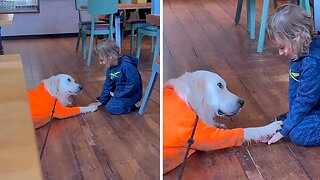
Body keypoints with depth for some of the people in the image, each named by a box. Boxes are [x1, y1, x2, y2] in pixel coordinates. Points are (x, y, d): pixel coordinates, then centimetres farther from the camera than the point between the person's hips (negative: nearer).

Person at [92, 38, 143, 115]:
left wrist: (118, 94, -22)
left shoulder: (126, 66, -26)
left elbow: (134, 84, -28)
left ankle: (131, 105, -5)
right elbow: (107, 85, 11)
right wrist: (101, 101, 10)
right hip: (118, 92, 10)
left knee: (110, 108, -21)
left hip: (130, 94, -9)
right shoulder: (110, 68, 2)